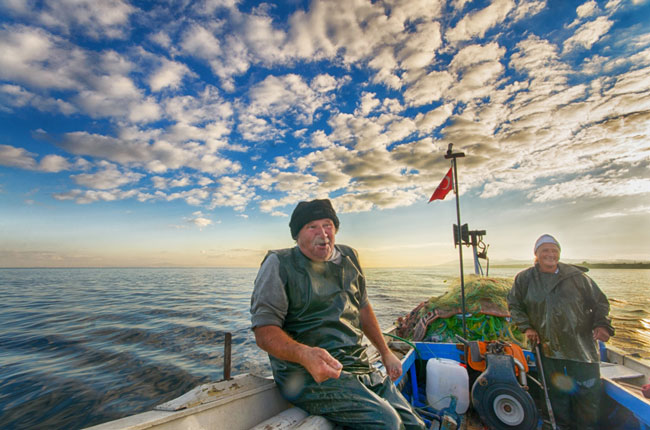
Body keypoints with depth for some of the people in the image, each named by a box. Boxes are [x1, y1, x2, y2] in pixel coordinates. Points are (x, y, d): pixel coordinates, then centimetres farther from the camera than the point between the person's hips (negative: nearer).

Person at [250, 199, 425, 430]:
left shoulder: (349, 257, 10)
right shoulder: (279, 264, -9)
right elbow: (264, 331, -15)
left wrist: (385, 353, 22)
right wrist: (305, 354, -33)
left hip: (360, 367, 7)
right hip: (308, 373, -6)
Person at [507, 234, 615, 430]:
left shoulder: (576, 276, -1)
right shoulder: (524, 279, 0)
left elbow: (599, 302, 6)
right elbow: (514, 304, 8)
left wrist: (602, 325, -10)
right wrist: (526, 327, -2)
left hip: (581, 345, 0)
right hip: (549, 347, 0)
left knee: (589, 391, 5)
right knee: (557, 392, 12)